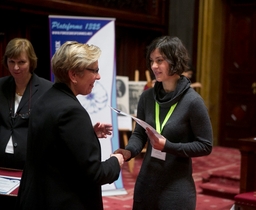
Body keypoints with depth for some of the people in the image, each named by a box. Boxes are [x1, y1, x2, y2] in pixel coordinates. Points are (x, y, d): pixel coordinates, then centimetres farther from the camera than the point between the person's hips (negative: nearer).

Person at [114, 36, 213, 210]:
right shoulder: (147, 97, 1)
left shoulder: (192, 101, -13)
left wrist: (169, 146, -19)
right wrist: (129, 151, -13)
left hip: (177, 188, -4)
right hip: (146, 183, 4)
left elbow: (205, 145, -10)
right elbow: (139, 133, 7)